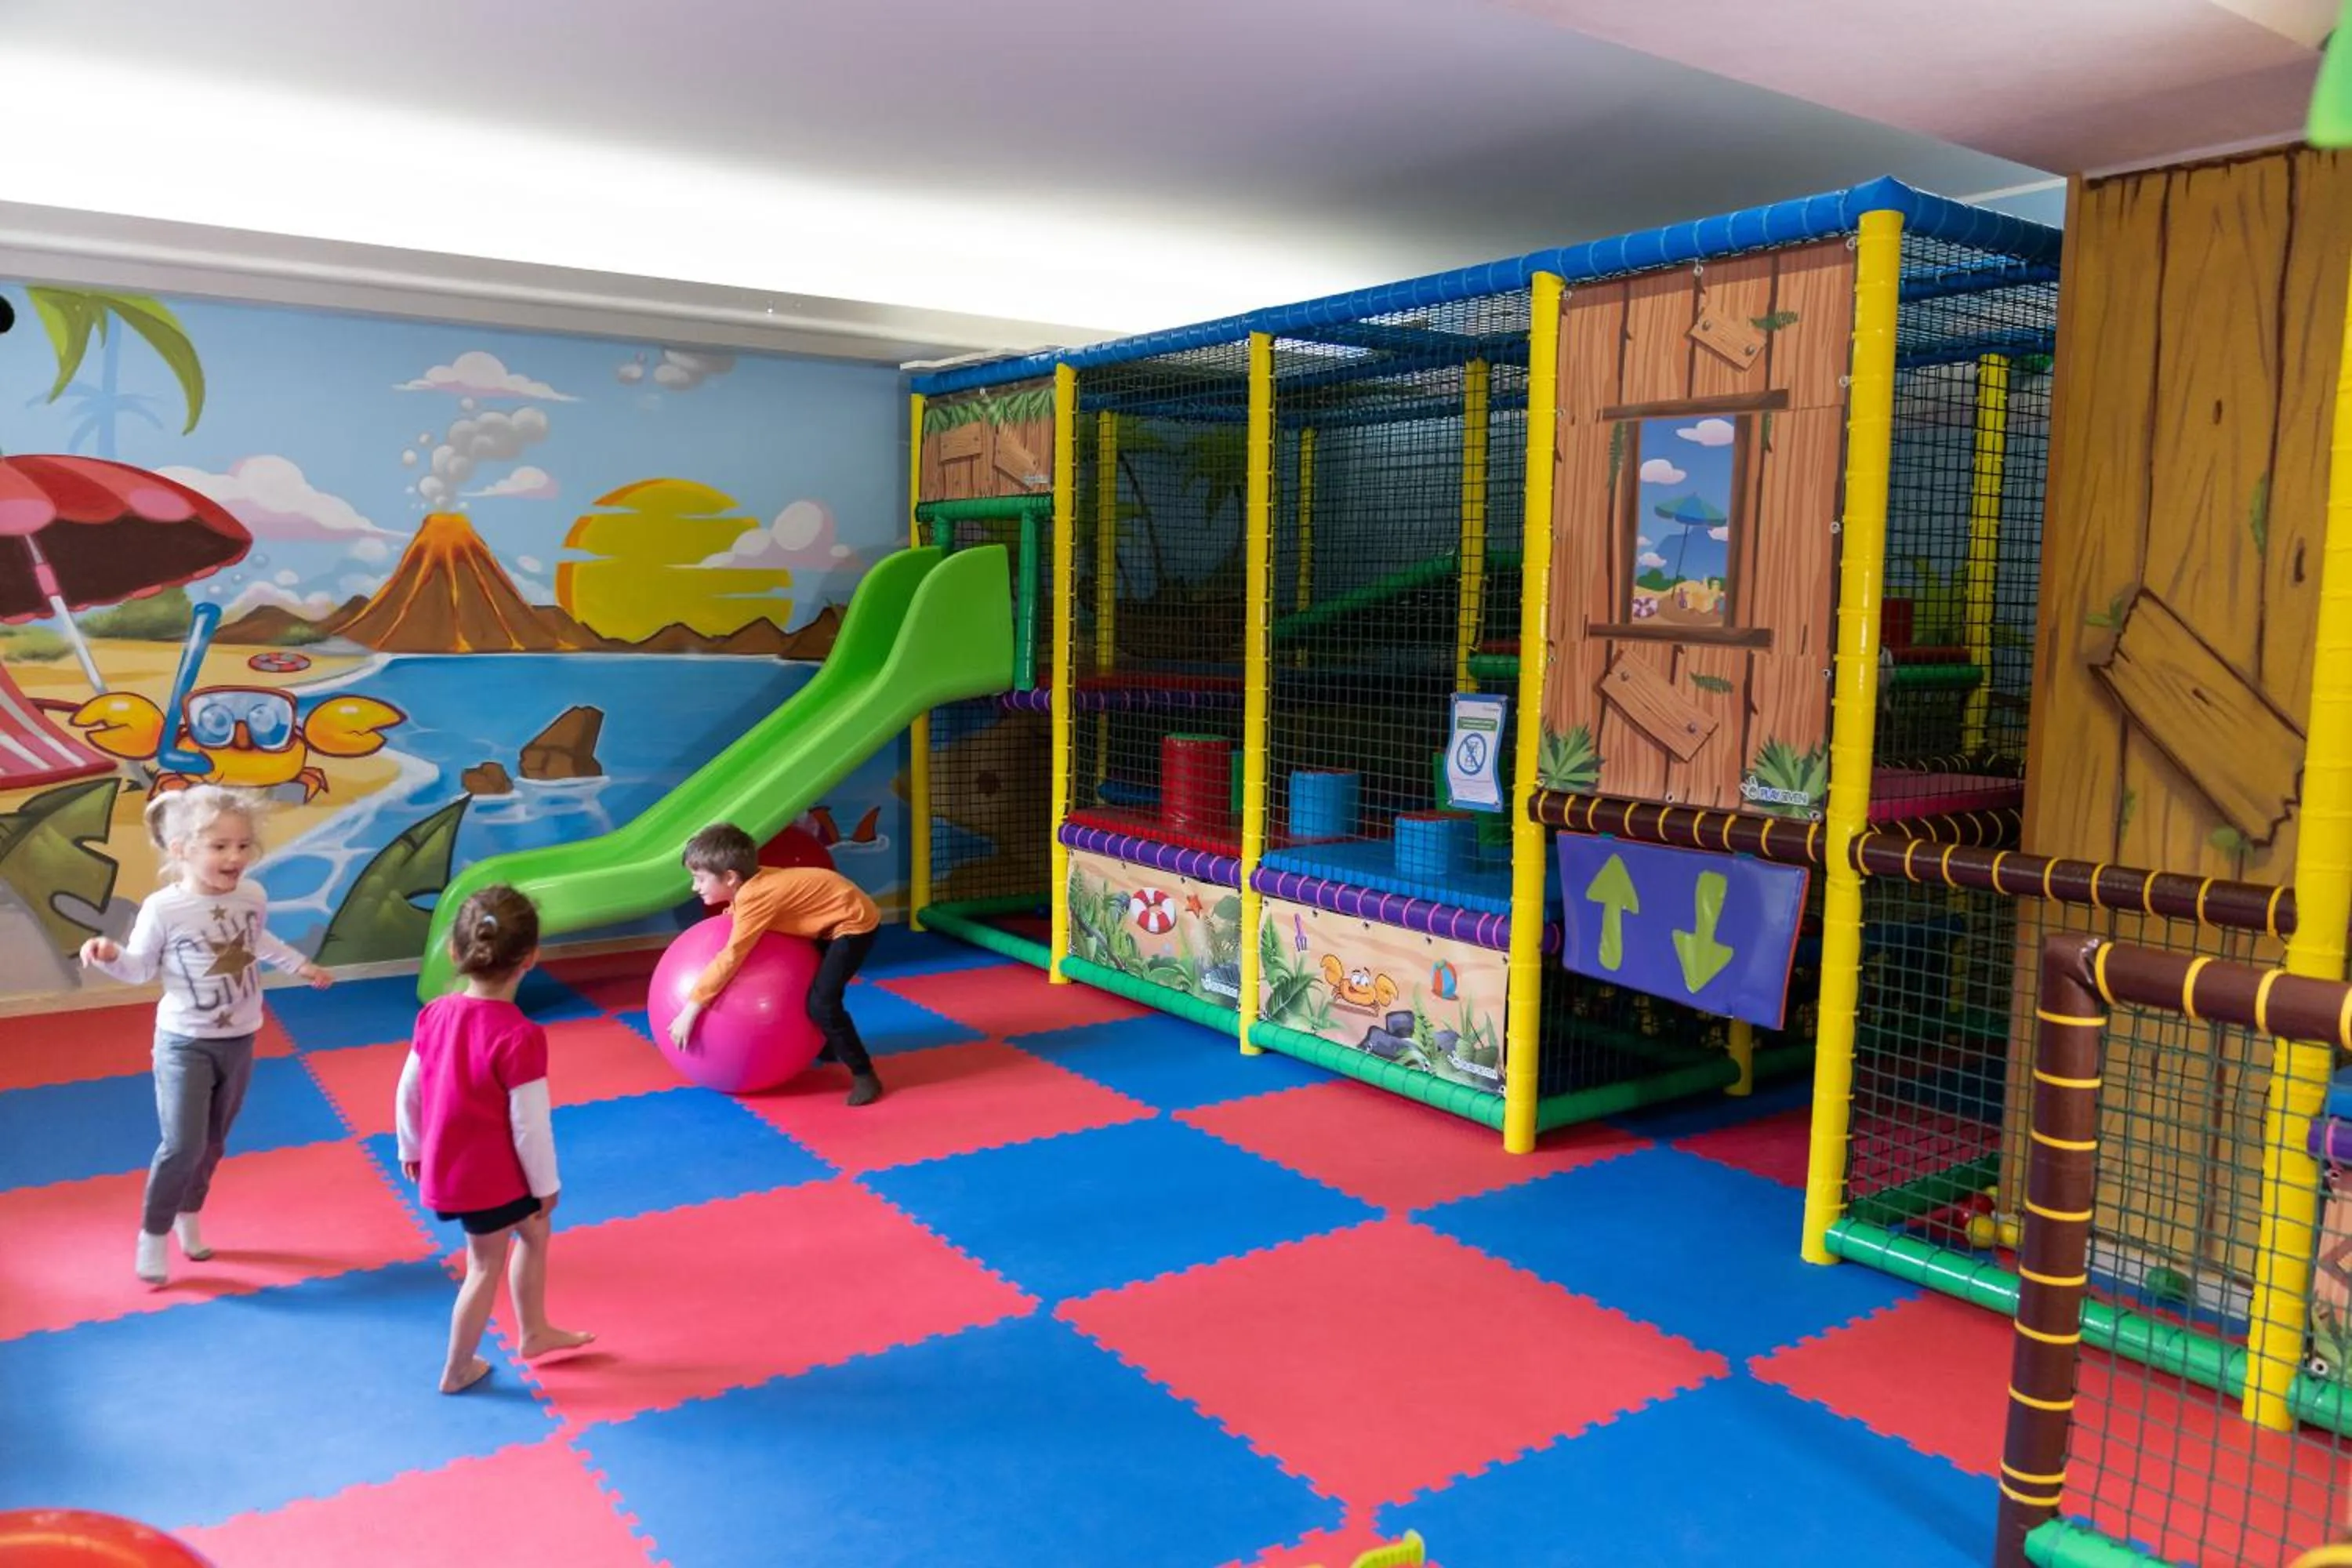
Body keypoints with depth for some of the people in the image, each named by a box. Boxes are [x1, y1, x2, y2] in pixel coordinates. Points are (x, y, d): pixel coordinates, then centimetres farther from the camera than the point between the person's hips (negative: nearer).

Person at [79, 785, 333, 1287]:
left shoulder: (253, 896, -8)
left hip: (239, 1040, 5)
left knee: (213, 1142, 17)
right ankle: (153, 1236, 13)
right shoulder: (162, 909, -21)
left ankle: (189, 1218, 39)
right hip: (184, 1042, -4)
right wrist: (111, 956, -28)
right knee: (182, 1145, -9)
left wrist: (300, 965, 25)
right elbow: (141, 968, -8)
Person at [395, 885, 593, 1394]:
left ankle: (535, 1331, 41)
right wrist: (546, 1185, -6)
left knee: (535, 1229, 26)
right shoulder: (520, 1037, -27)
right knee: (487, 1266, 16)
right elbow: (529, 1125, -21)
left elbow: (408, 1090, 5)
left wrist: (411, 1148, 21)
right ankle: (457, 1370, 35)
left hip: (444, 1165, 7)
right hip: (490, 1176, -7)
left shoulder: (435, 1013, -6)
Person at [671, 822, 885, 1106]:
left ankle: (863, 1075, -7)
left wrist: (690, 1010, -31)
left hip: (854, 922, -10)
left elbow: (729, 958, -32)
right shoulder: (749, 883, -4)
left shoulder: (755, 898, -29)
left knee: (822, 1002, -18)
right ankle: (828, 1049, 41)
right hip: (832, 920, 10)